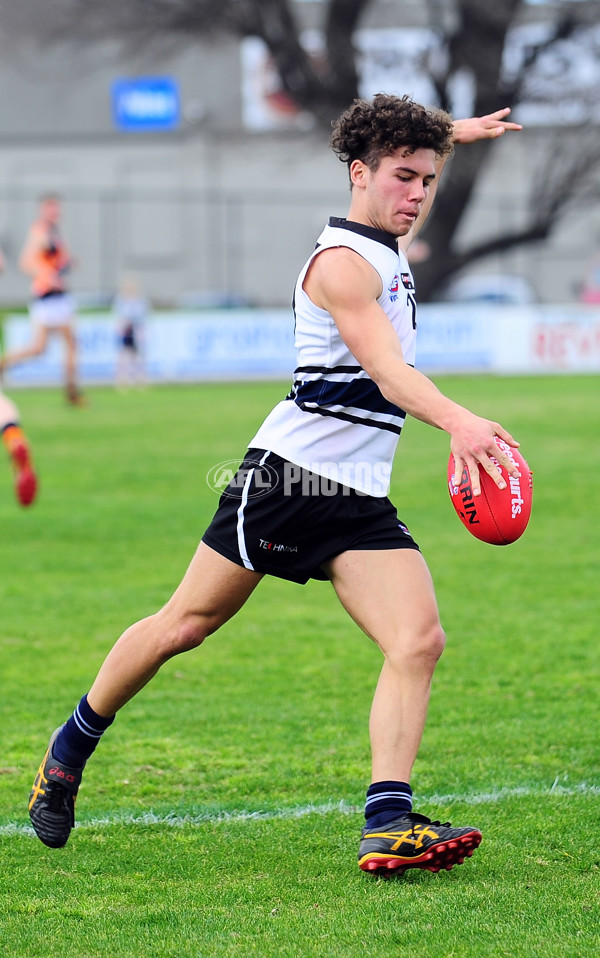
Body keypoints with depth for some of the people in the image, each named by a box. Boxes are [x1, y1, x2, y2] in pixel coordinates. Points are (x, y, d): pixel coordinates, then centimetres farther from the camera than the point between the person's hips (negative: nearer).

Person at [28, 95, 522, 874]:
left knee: (419, 641, -13)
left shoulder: (386, 246, 12)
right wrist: (457, 421, -49)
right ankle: (73, 747, 27)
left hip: (361, 501, 8)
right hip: (287, 475, -7)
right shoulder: (342, 263, -15)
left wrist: (448, 134, 34)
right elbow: (384, 365, -33)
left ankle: (388, 825, -19)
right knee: (186, 624, 5)